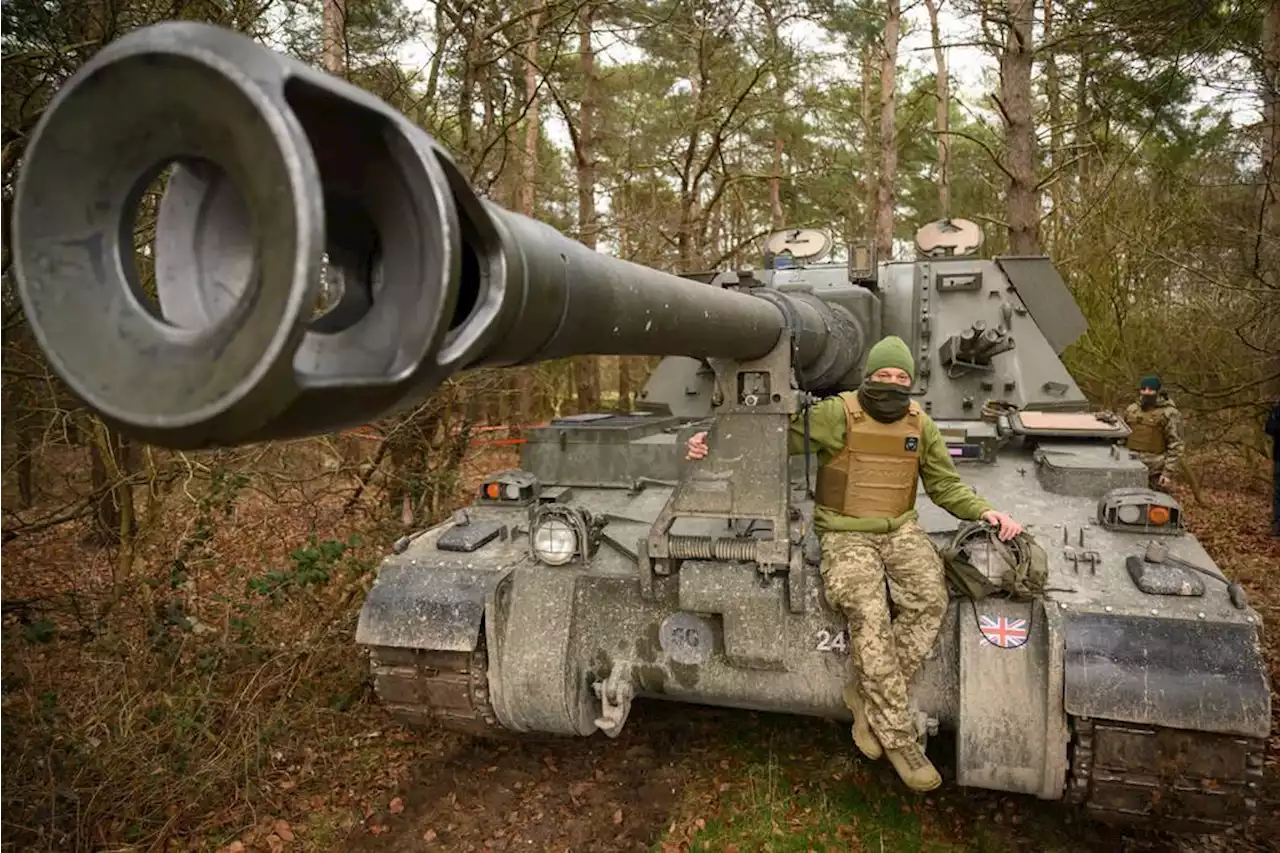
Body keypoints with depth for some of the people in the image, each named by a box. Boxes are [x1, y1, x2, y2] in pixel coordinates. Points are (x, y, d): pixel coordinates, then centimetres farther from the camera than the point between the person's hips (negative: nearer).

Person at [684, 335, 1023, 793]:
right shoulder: (837, 414, -6)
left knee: (930, 600, -24)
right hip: (845, 534, -4)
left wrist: (984, 511, 0)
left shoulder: (920, 424, 8)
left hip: (900, 531, 4)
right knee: (868, 614, -28)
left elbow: (946, 485, 17)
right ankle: (897, 735, -15)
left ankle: (866, 696, -9)